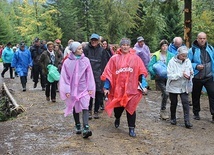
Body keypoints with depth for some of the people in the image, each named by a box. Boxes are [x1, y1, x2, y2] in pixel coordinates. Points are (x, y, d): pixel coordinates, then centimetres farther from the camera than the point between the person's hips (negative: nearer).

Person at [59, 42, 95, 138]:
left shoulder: (85, 60, -3)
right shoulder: (67, 62, -6)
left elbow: (89, 75, 1)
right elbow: (65, 77, -4)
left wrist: (90, 88, 0)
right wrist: (67, 90, -7)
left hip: (84, 88, 0)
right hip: (73, 89, 1)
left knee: (85, 108, -12)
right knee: (75, 109, 13)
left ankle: (86, 129, -20)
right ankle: (78, 126, 29)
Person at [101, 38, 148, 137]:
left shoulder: (135, 58, 3)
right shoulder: (114, 58, 2)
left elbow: (142, 72, 4)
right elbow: (108, 73, 3)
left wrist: (143, 85, -3)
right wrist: (106, 87, 0)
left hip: (131, 89, 0)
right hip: (117, 88, 1)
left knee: (131, 108, 1)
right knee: (118, 107, 12)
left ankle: (131, 129, 11)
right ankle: (117, 119, 45)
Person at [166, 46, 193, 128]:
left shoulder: (188, 61, -3)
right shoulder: (172, 62, -14)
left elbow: (191, 73, 6)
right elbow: (170, 75, -20)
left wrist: (189, 76, -18)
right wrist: (181, 74, -28)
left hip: (184, 87, 2)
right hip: (173, 86, -2)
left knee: (185, 102, -8)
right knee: (174, 103, 11)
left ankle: (187, 121, -6)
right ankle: (173, 118, 31)